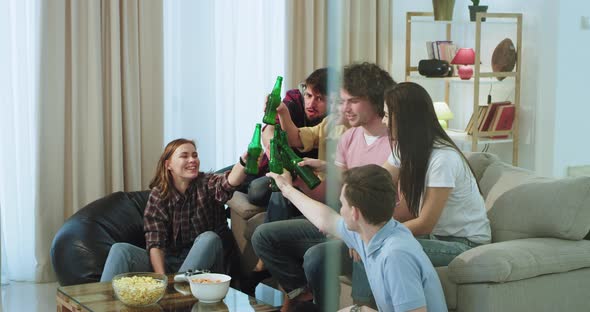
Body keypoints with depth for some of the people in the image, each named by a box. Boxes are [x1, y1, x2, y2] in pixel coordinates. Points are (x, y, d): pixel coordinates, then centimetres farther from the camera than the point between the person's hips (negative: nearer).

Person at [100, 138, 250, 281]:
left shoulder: (207, 184, -4)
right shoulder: (158, 195, 0)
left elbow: (229, 182, -30)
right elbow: (155, 243, -9)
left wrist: (244, 160, -54)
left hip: (203, 263, -1)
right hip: (168, 262, 1)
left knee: (209, 238, -32)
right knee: (120, 250, -18)